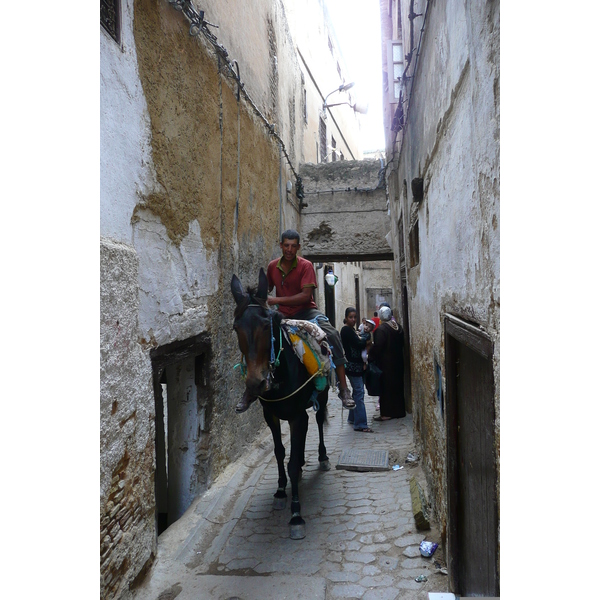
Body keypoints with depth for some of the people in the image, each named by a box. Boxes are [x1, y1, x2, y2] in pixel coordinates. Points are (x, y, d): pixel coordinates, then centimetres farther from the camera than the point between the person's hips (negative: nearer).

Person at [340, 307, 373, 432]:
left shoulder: (351, 330, 17)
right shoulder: (346, 330, -13)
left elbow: (360, 343, 14)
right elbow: (359, 344, -19)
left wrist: (362, 337, -3)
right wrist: (366, 336, -4)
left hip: (357, 365, 10)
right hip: (353, 366, -10)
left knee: (357, 392, 17)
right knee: (359, 393, -10)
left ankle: (352, 418, 28)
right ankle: (360, 424, -9)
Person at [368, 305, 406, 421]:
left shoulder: (381, 329, -18)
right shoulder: (398, 327, 5)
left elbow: (377, 347, -20)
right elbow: (402, 344, 14)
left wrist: (370, 358, -9)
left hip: (385, 364, -7)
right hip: (398, 362, 7)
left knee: (386, 387, -1)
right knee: (397, 386, 15)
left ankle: (386, 413, 1)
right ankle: (399, 410, 24)